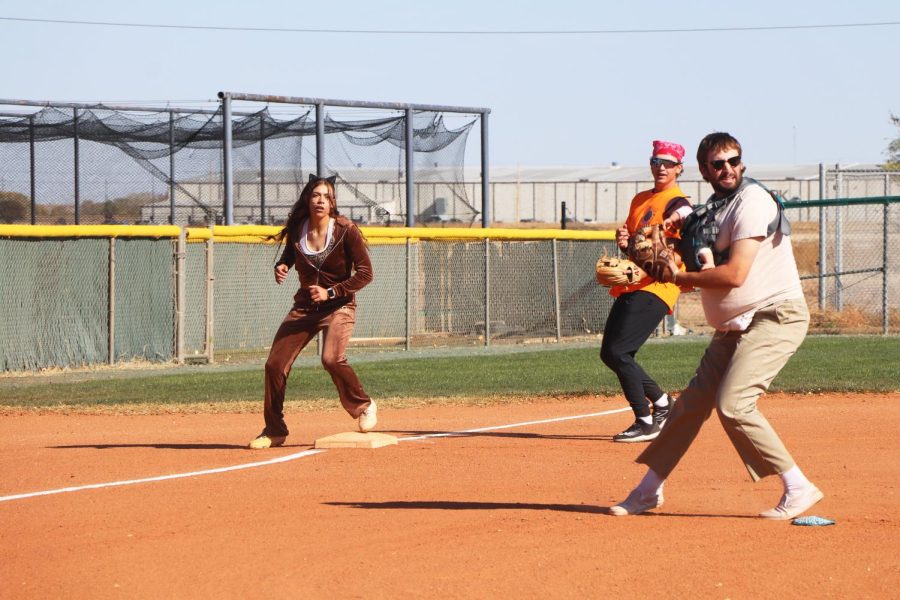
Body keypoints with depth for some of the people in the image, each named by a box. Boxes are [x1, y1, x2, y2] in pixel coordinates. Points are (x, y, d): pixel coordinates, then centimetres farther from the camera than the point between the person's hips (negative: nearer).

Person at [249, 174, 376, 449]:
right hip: (304, 307, 5)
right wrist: (281, 267, -5)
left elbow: (365, 273, -13)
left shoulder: (346, 231, -14)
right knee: (275, 364, -4)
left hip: (339, 306, -5)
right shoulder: (296, 230, -2)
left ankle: (363, 406, -2)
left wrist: (330, 292, -21)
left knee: (332, 359, -29)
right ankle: (274, 430, 11)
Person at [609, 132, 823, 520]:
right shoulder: (715, 208, 14)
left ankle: (798, 489, -13)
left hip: (775, 317, -9)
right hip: (733, 326, 9)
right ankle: (648, 491, 24)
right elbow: (711, 274, 16)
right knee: (693, 402, 12)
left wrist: (679, 277, -10)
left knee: (733, 404, -21)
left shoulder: (752, 201, -15)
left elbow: (734, 275, -23)